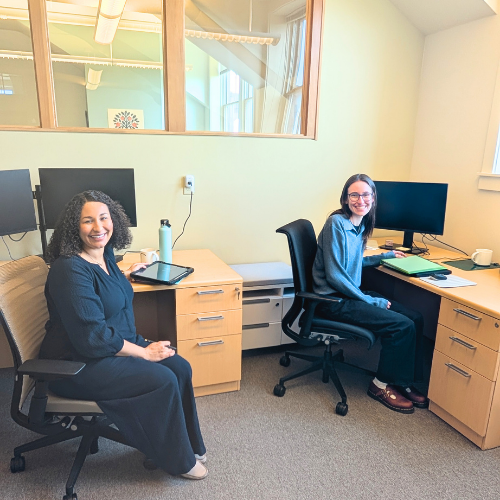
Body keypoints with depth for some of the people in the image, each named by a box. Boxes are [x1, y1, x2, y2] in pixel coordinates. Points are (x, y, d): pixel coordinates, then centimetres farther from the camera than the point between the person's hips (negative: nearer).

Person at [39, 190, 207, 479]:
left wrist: (127, 275, 34)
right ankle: (178, 461, 5)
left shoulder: (104, 255, 3)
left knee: (180, 367, -4)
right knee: (162, 381, -19)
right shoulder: (71, 269, -25)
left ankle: (188, 444, 15)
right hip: (78, 365, -9)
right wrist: (144, 352, -20)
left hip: (118, 344, 9)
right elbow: (93, 338, -28)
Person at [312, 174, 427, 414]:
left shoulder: (360, 225, 9)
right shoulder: (336, 223, -17)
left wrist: (386, 255, 27)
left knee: (416, 319, 0)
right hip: (334, 301, -9)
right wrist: (372, 301, -15)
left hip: (352, 293, 9)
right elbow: (334, 275, -20)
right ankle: (382, 384, 6)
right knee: (402, 326, -15)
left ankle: (401, 380, 16)